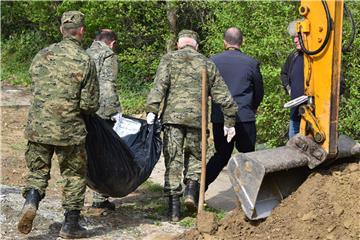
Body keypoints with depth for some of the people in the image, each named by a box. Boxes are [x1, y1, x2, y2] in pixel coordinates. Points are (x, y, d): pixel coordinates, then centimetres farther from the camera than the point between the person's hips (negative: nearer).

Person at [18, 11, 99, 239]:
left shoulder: (42, 55, 4)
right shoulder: (85, 60, -8)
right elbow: (91, 105, -7)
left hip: (38, 126, 3)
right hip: (69, 130, -3)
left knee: (38, 171, 18)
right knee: (75, 175, 13)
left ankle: (31, 201, -9)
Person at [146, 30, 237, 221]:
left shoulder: (169, 59, 9)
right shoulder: (207, 64, 16)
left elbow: (160, 85, -8)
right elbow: (223, 96, 15)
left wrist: (152, 110, -13)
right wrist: (229, 122, 20)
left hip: (173, 117, -1)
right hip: (197, 118, 1)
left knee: (173, 160, 4)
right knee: (195, 155, 21)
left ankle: (174, 207, 5)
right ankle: (191, 188, 1)